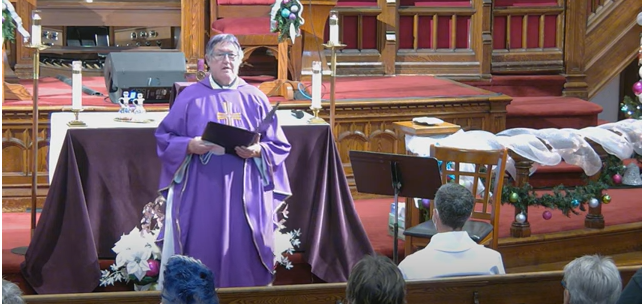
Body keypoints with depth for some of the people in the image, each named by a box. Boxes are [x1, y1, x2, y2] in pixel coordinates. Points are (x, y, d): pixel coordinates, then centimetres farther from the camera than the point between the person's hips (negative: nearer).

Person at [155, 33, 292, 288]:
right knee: (202, 254, -1)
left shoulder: (256, 99, 8)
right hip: (201, 194, -1)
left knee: (243, 257, 2)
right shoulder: (190, 97, 5)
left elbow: (279, 145, 7)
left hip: (246, 194, 1)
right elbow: (165, 138, 4)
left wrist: (257, 151, -13)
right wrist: (190, 146, -15)